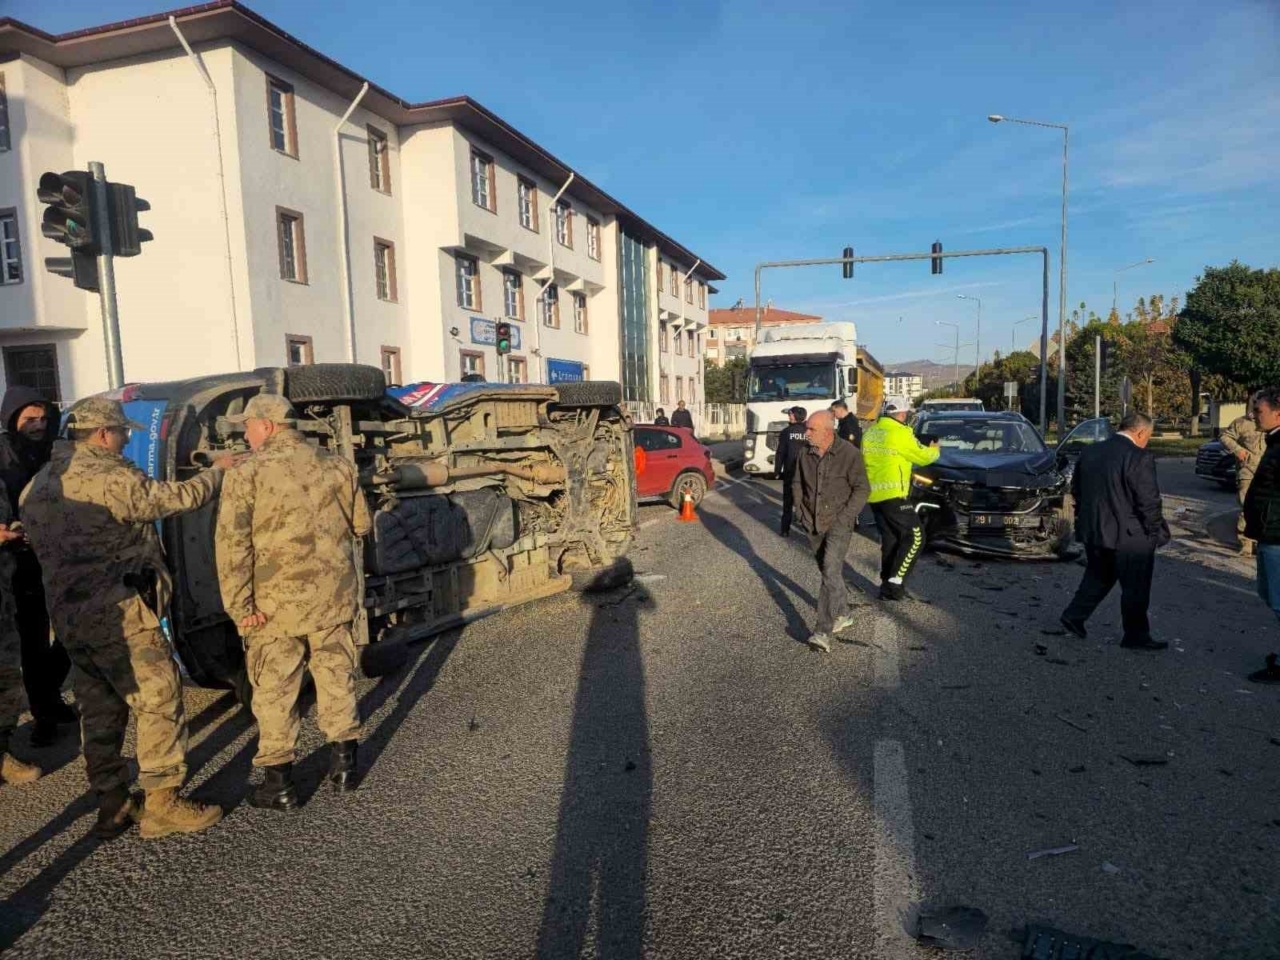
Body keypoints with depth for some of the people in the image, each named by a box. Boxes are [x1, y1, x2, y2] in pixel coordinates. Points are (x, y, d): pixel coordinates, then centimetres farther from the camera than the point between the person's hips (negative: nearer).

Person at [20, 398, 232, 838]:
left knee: (100, 710, 15)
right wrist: (218, 470, 4)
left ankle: (112, 804, 23)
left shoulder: (40, 483, 12)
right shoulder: (109, 479, -17)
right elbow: (180, 497, -11)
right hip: (120, 615, -9)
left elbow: (40, 542, 20)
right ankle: (162, 803, 4)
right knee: (160, 702, -1)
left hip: (70, 616, 9)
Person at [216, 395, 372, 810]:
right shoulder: (336, 465, 3)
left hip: (277, 603, -4)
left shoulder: (248, 474, -8)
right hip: (335, 595, 4)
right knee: (337, 677, 16)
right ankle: (344, 763, 26)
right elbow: (361, 523, 11)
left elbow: (232, 545, -14)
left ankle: (279, 783, 17)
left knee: (274, 691, 8)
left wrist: (239, 606, -11)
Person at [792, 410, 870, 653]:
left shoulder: (848, 453, -13)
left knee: (831, 571, -17)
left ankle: (823, 631, -20)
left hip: (839, 523, -5)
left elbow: (861, 489, -9)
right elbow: (797, 484, 15)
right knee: (829, 571, 17)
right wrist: (801, 511, 6)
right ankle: (843, 615, 36)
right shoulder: (805, 453, 0)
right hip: (813, 523, 6)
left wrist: (844, 518, -14)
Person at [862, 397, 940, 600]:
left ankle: (887, 585, 15)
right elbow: (922, 457, 0)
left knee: (889, 540, 14)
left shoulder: (870, 433, 11)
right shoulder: (900, 433, -11)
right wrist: (935, 451, 20)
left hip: (873, 495, 8)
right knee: (914, 538, 0)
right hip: (892, 494, -8)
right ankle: (895, 581, -6)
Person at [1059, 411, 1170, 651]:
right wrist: (1157, 533, -5)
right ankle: (1136, 636, 18)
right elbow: (1149, 502, -18)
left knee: (1098, 577, 23)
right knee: (1135, 588, 8)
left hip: (1092, 530, 7)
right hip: (1129, 536, -7)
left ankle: (1073, 615, 25)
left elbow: (1076, 490, 12)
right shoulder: (1140, 458, -18)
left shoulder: (1090, 451, 4)